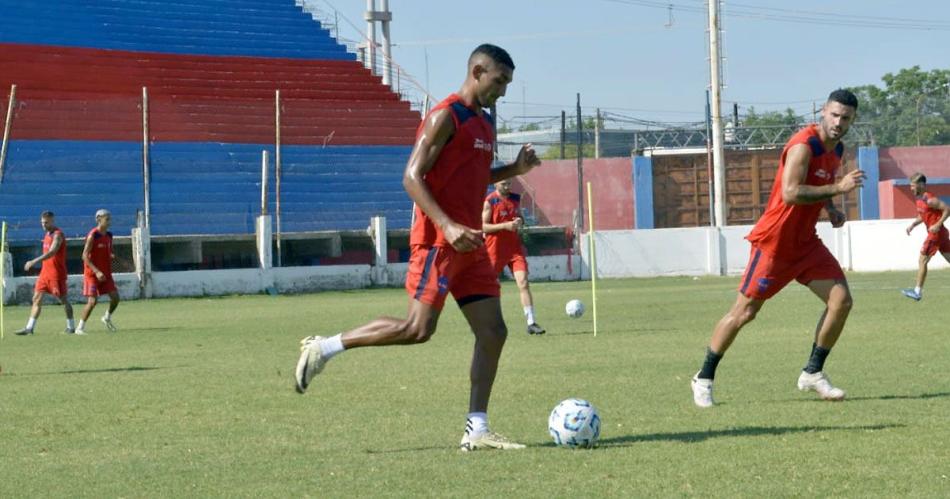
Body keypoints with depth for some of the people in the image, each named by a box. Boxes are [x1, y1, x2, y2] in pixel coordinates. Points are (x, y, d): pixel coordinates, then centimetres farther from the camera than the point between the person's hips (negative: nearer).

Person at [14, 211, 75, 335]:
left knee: (63, 299, 1)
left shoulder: (57, 235, -13)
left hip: (57, 273, -9)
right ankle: (29, 328, 0)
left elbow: (52, 252, -28)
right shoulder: (47, 234, 15)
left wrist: (34, 262, -36)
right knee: (37, 298, 2)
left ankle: (71, 327, 13)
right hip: (45, 272, 9)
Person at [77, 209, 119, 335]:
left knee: (115, 296, -2)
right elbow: (85, 256, -17)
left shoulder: (108, 236, 8)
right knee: (92, 301, -11)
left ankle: (107, 318, 23)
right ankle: (80, 327, 1)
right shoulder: (93, 235, -14)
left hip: (105, 273, 6)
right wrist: (96, 271, -24)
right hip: (92, 273, -6)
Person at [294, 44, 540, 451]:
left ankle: (476, 430, 3)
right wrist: (448, 226, -27)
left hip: (469, 245, 9)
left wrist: (514, 170, 14)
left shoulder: (483, 123, 18)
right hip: (437, 241, -9)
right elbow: (412, 178, -16)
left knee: (493, 332, 1)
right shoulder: (445, 117, -10)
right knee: (419, 329, -14)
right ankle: (324, 348, -1)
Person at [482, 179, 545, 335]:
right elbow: (483, 227, -11)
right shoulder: (489, 201, -8)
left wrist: (520, 221, -3)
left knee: (523, 282, -11)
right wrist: (505, 225, -22)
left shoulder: (516, 198, 8)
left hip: (514, 247, 4)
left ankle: (531, 323, -13)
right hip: (495, 249, -3)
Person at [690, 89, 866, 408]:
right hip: (774, 242, -8)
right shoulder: (803, 146, -20)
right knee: (745, 311, -3)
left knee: (841, 300, -6)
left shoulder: (836, 150, 8)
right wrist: (838, 188, -31)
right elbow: (790, 193, -32)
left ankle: (813, 373, 6)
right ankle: (704, 378, 11)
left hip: (805, 242, 8)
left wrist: (831, 208, 7)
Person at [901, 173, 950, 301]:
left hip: (936, 233, -10)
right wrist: (913, 224, 7)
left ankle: (918, 292, 0)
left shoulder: (929, 200, -19)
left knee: (922, 261, -5)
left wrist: (938, 225, -25)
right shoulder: (919, 199, 10)